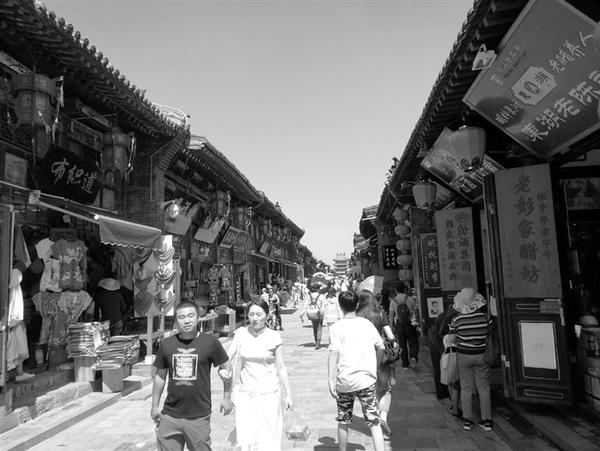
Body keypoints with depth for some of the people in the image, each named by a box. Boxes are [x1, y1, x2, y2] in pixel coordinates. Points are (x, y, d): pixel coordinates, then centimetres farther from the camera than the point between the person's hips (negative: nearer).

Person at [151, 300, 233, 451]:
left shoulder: (210, 342, -8)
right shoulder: (166, 344, 0)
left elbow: (226, 367, 4)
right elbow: (160, 375, 11)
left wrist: (227, 397, 7)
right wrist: (155, 405, 13)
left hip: (199, 416, -2)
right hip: (169, 416, 2)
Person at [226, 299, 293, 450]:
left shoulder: (273, 337, -5)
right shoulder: (241, 333, -1)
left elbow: (280, 368, 1)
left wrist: (288, 394, 3)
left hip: (269, 394, -1)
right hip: (245, 393, 1)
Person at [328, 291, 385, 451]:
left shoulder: (337, 327, -6)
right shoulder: (367, 324, 3)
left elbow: (333, 355, -14)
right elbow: (381, 347, 7)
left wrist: (331, 381, -14)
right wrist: (375, 367, 22)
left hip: (344, 382, -1)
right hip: (367, 380, 1)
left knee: (343, 422, 17)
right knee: (374, 422, 6)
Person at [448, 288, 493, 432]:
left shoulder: (457, 318, -14)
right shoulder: (484, 316, -12)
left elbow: (450, 333, 0)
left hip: (464, 356, -1)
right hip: (481, 355, 1)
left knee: (466, 388, 10)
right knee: (484, 388, 13)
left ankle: (467, 420, 14)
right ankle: (487, 420, 19)